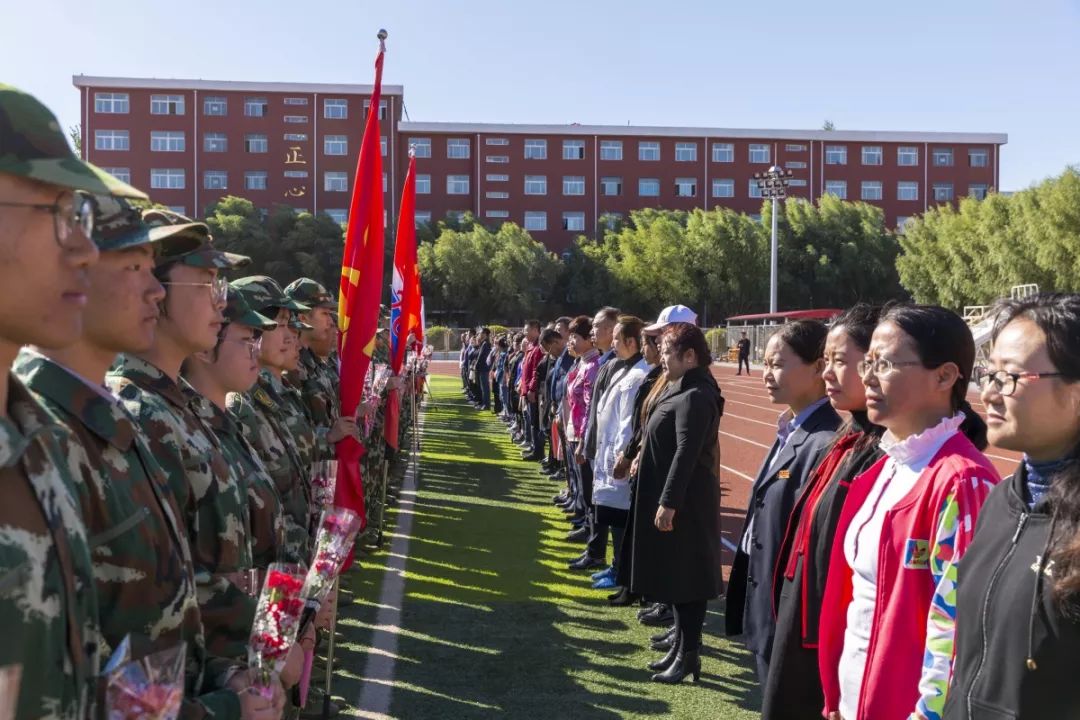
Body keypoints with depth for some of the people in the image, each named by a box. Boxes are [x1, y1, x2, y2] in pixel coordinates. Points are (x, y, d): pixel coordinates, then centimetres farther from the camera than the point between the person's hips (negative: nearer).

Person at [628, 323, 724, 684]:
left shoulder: (695, 397, -21)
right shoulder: (681, 389, 11)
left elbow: (686, 454, -25)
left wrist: (668, 502, -25)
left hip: (685, 501, -10)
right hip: (673, 497, 10)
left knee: (687, 576, 0)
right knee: (675, 574, 17)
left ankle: (689, 654, 11)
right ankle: (681, 645, 28)